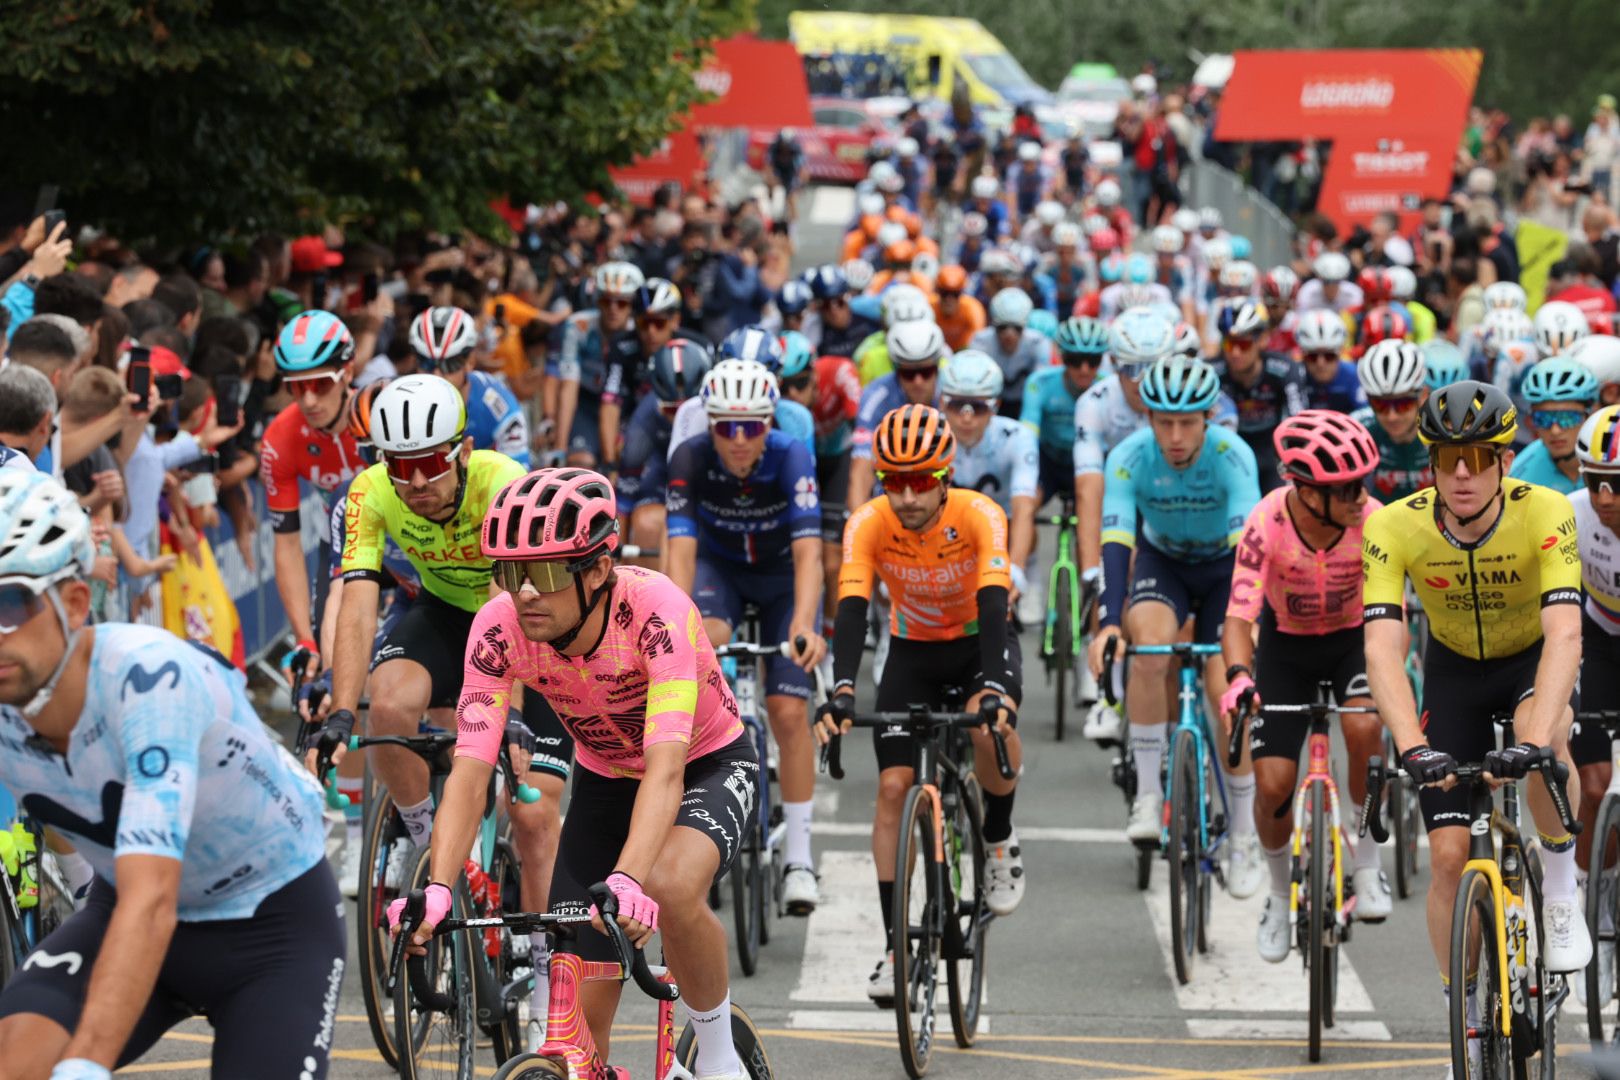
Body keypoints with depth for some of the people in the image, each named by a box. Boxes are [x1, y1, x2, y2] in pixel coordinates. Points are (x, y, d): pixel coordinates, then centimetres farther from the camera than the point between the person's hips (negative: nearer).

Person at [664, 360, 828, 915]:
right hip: (719, 567, 1)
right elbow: (680, 548, -34)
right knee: (706, 641, -34)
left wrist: (804, 624, -56)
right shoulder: (690, 459, -27)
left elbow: (808, 551, -40)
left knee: (789, 711, -10)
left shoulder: (791, 457, -31)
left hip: (782, 574, -1)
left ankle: (798, 854, -1)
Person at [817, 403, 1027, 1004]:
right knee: (893, 786, -10)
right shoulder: (868, 525, -24)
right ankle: (895, 947, -3)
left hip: (980, 640, -2)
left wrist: (994, 689, -54)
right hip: (913, 650, 2)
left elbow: (993, 606, -38)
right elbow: (852, 612, -33)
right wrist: (841, 692, -50)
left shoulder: (980, 517, -29)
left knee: (990, 727, -34)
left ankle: (999, 839, -4)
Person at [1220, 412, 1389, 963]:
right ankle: (1280, 892, 22)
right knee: (1272, 785, -9)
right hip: (1286, 643, 0)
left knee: (1364, 728, -32)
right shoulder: (1268, 524, -30)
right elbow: (1239, 617, -35)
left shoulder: (1371, 521, -27)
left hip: (1353, 639, 0)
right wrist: (1238, 677, -54)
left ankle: (1369, 865, -10)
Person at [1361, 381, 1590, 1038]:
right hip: (1454, 668, 2)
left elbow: (1564, 634, -41)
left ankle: (1561, 891, -14)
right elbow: (1382, 647, -34)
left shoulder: (1545, 514, -30)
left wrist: (1533, 742, -55)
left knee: (1542, 730, -38)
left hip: (1531, 659, -2)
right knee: (1448, 855, -7)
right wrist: (1411, 748, -50)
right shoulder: (1394, 527, -27)